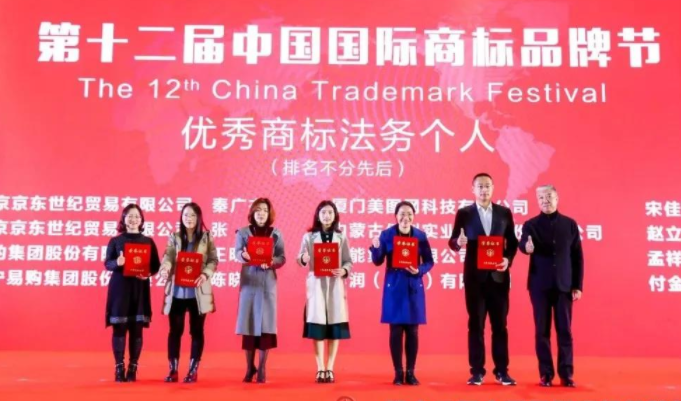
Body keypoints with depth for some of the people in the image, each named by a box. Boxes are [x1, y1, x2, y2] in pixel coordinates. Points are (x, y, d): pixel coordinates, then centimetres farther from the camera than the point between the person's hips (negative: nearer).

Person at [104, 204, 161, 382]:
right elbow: (107, 264, 1)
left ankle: (133, 368, 8)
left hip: (140, 289, 1)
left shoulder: (148, 241, 8)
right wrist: (117, 263, -20)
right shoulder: (115, 241, 6)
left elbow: (156, 266, 7)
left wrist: (148, 273, -14)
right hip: (119, 288, -1)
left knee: (137, 328, 1)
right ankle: (119, 368, 5)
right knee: (119, 327, -2)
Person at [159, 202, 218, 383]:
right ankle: (173, 370, 13)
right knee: (175, 330, 4)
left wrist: (205, 274, -20)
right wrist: (165, 268, -28)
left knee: (196, 331, 5)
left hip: (198, 291, -1)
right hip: (176, 291, 1)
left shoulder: (207, 238, 4)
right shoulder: (174, 238, 8)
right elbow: (168, 256, -6)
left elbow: (213, 261, -1)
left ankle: (193, 370, 13)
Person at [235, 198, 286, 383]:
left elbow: (282, 258, 0)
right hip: (249, 280, 0)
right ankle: (250, 368, 11)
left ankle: (261, 369, 4)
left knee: (265, 323, -3)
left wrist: (271, 262, -21)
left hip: (268, 282, 0)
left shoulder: (276, 234, 7)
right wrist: (244, 255, -29)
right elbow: (237, 253, -7)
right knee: (249, 323, 0)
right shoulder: (243, 232, 5)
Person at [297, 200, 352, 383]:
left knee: (335, 324, 0)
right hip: (316, 283, -1)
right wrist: (303, 259, -24)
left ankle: (330, 369, 8)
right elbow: (300, 258, -1)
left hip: (335, 284, 1)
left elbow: (348, 261, 5)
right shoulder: (309, 236, 5)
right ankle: (320, 369, 4)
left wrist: (343, 271, -15)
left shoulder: (341, 237, 8)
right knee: (318, 325, -3)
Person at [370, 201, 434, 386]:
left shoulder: (420, 235, 0)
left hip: (414, 288, 1)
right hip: (394, 287, -1)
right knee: (396, 331, 1)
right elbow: (378, 261, -5)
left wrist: (419, 270, -16)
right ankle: (398, 373, 11)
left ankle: (410, 372, 15)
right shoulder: (386, 234, -2)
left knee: (412, 331, 5)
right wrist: (375, 247, -24)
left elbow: (429, 262, 3)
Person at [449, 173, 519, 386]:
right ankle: (477, 371, 10)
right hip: (475, 275, -1)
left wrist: (508, 260, -9)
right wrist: (458, 242, -23)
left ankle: (502, 371, 13)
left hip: (498, 275, 1)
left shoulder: (504, 213, 7)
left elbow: (512, 242, 9)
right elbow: (453, 242, 0)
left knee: (500, 324, 5)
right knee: (475, 324, 3)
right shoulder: (464, 213, 2)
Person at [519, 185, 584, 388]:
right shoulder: (531, 224, 3)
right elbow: (523, 244, -16)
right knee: (542, 331, 3)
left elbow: (577, 256, 6)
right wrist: (527, 247, -41)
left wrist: (578, 285, 1)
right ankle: (546, 373, 10)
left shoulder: (570, 224, 6)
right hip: (540, 285, -1)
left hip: (564, 285, 1)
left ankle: (566, 373, 9)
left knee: (565, 330, 3)